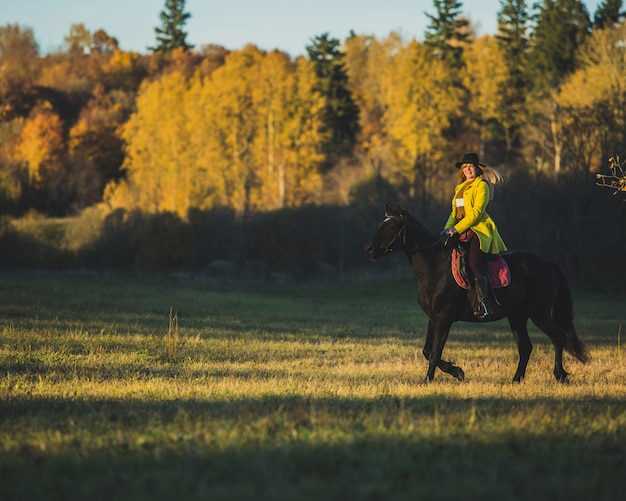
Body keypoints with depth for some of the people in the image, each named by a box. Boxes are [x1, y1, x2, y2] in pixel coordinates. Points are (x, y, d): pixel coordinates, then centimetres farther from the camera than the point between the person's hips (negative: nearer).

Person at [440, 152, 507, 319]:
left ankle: (484, 304, -35)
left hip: (479, 229, -9)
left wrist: (457, 229, -17)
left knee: (474, 263, -27)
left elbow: (476, 212, -11)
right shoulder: (460, 188, 23)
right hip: (460, 231, 9)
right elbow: (455, 212, 23)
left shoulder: (482, 185, -2)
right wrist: (448, 227, 3)